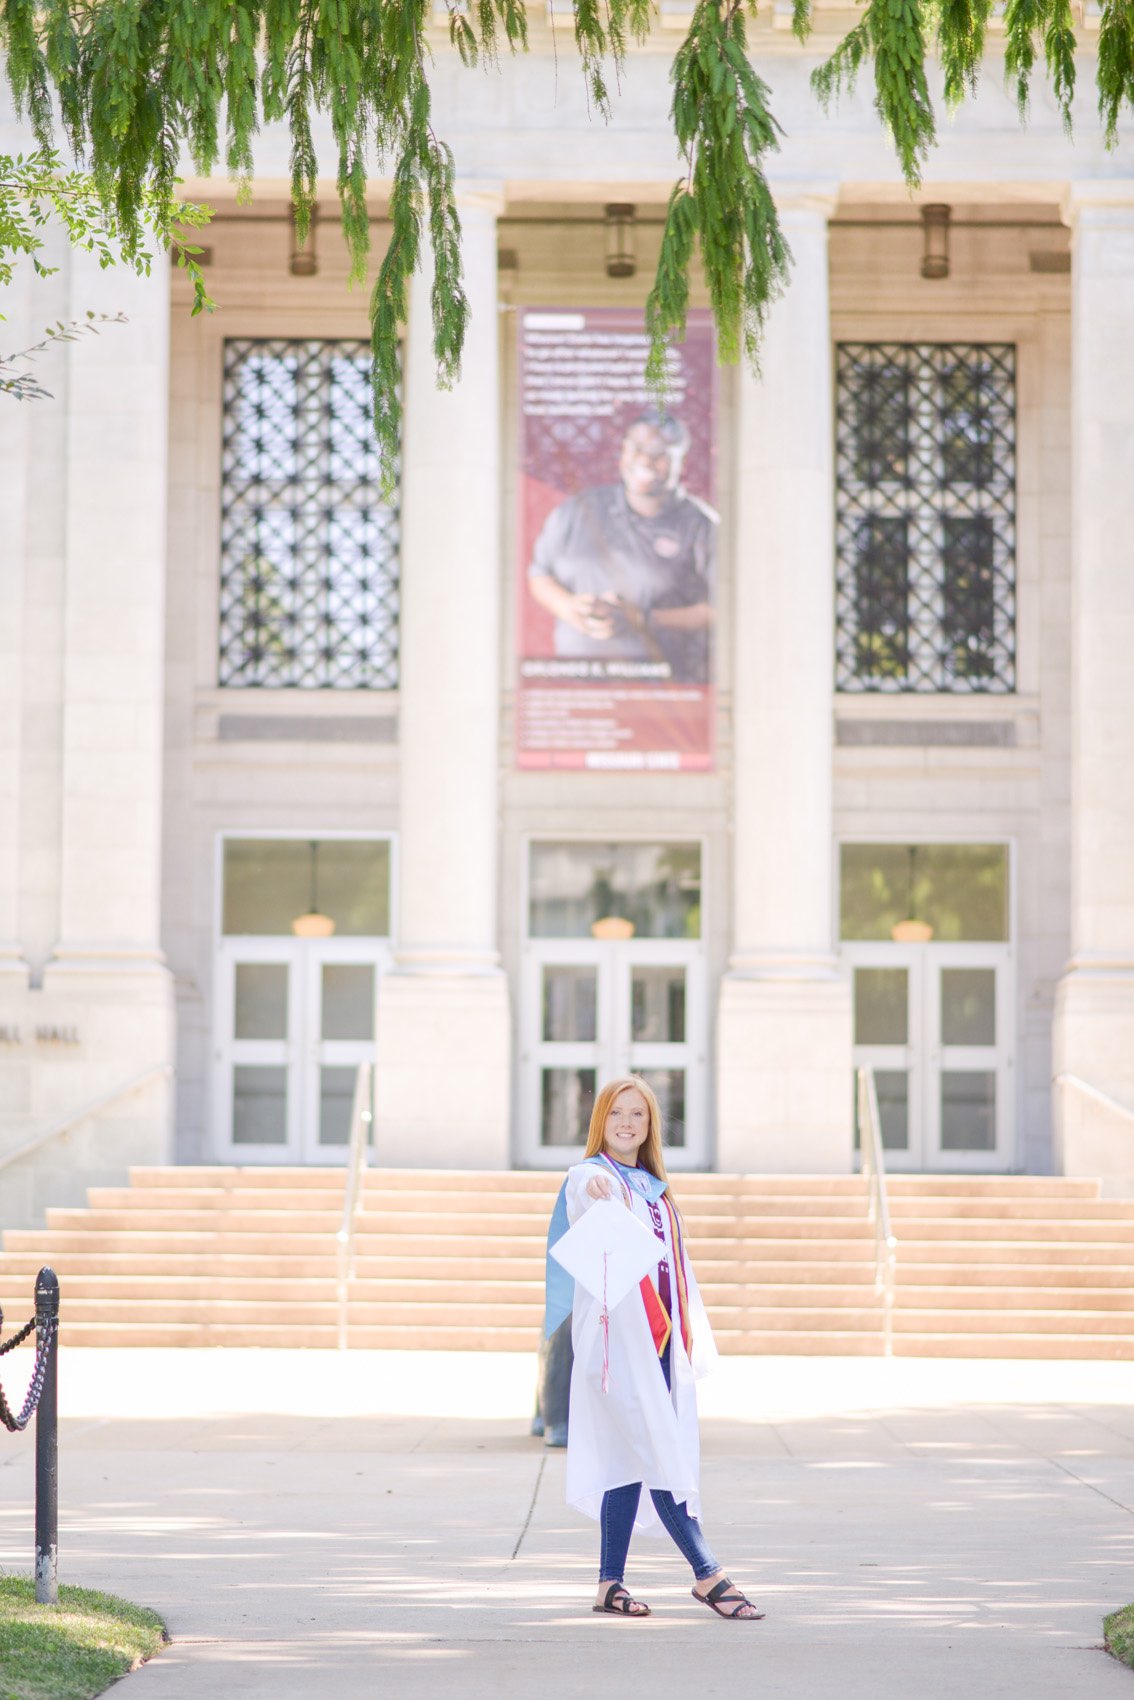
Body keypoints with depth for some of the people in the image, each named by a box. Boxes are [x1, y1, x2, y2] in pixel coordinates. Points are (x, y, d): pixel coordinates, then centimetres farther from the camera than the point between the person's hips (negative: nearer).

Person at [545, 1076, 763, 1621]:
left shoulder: (654, 1189, 19)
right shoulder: (590, 1178, -4)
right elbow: (586, 1186, -31)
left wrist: (692, 1335, 15)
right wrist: (595, 1182, -55)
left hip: (658, 1338, 7)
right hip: (616, 1335, -7)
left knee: (631, 1458, 6)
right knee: (658, 1453, -9)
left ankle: (610, 1583, 10)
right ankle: (707, 1575, -8)